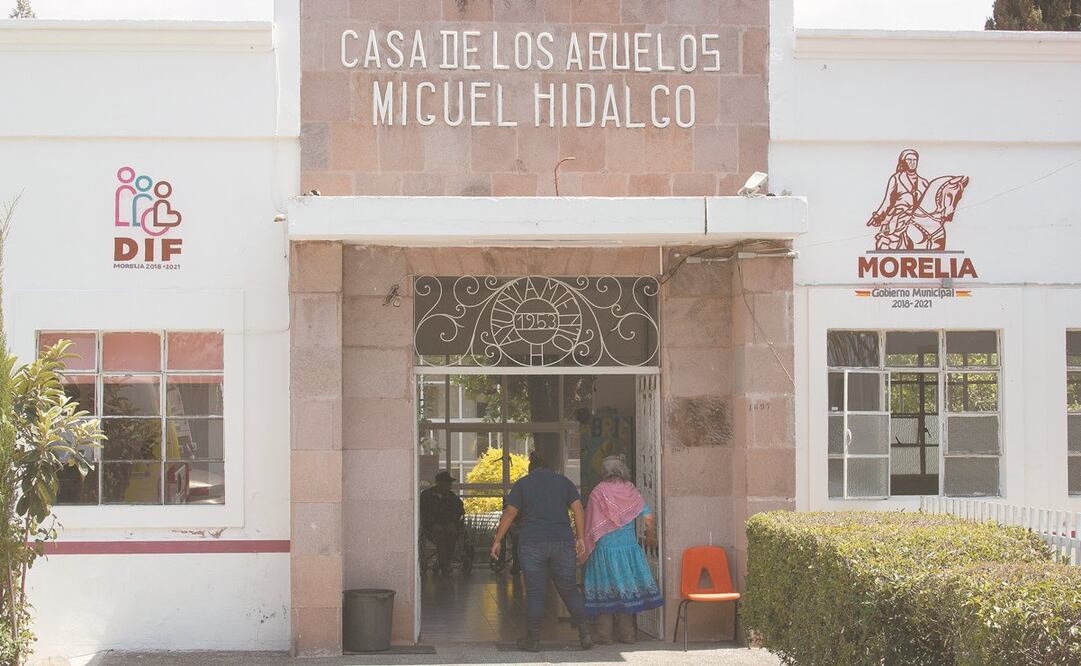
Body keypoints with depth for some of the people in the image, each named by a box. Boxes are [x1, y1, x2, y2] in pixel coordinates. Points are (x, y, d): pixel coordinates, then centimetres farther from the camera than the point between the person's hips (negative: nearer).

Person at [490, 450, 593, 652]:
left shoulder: (522, 484, 7)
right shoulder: (564, 481, 12)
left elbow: (509, 513, -2)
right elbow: (578, 509, 2)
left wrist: (498, 540, 0)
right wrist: (580, 538, 2)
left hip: (532, 544, -2)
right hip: (563, 542, 2)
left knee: (535, 592, 3)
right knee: (569, 590, 10)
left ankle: (533, 640, 7)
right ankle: (585, 632, 3)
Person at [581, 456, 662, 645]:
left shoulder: (598, 493, -5)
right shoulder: (630, 491, 1)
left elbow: (592, 526, -5)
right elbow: (649, 518, -1)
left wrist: (588, 548, 4)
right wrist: (651, 538, 15)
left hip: (603, 550, -2)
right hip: (628, 549, 2)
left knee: (604, 593, 3)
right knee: (626, 591, 10)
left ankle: (604, 635, 3)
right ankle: (627, 634, 13)